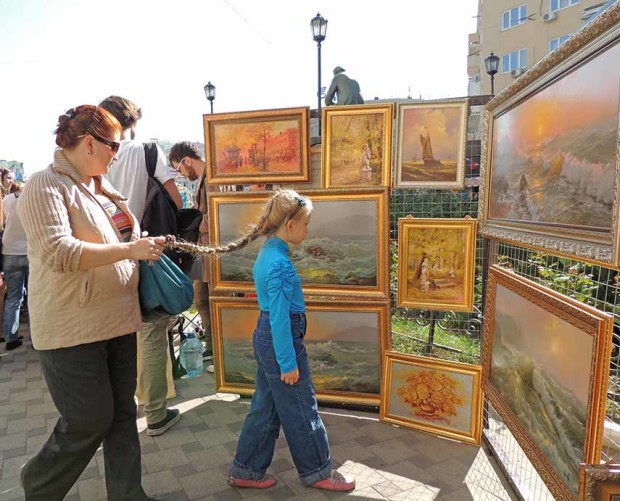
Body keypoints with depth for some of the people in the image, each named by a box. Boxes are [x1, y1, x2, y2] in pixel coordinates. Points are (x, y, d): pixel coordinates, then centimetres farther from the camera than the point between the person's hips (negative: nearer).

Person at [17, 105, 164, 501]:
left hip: (118, 321, 8)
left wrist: (146, 244, 10)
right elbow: (59, 252, -25)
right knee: (88, 422, 3)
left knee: (122, 414, 14)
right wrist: (129, 250, -24)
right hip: (73, 330, -8)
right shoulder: (46, 185, -12)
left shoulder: (101, 188, 12)